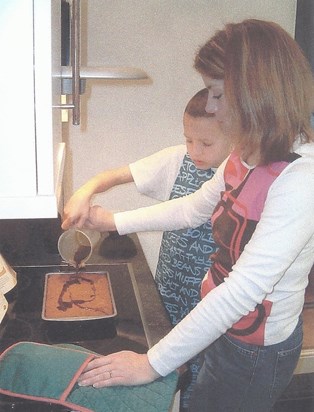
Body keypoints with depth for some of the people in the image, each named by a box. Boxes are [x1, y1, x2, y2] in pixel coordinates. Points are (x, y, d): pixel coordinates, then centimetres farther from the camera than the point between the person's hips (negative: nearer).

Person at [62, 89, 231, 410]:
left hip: (209, 300, -3)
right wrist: (86, 191, -26)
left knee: (195, 376, 15)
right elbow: (118, 175, -7)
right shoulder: (177, 160, -6)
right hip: (168, 286, 4)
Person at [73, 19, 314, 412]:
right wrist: (114, 221, 13)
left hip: (257, 351, -7)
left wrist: (153, 363, -31)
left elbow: (244, 290, -34)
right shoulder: (246, 155, -3)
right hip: (220, 325, 7)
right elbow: (195, 207, 12)